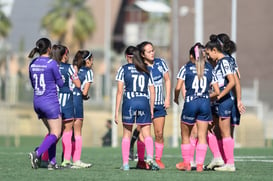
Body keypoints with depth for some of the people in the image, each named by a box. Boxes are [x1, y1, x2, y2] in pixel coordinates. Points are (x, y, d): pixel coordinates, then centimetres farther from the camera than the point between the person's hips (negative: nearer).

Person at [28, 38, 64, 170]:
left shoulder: (32, 64, 5)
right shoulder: (52, 63, -13)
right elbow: (60, 83, -5)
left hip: (37, 101, 7)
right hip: (50, 102, -7)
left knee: (52, 131, 17)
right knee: (55, 133, -2)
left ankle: (52, 162, 10)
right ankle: (37, 153, -22)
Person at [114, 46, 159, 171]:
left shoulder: (123, 69, 5)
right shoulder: (146, 70, 13)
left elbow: (120, 91, 0)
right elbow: (152, 92, 11)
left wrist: (116, 111, 1)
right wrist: (151, 109, 19)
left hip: (129, 103, -2)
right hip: (144, 103, 2)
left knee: (126, 134, 10)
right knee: (147, 134, 1)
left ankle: (125, 164, 8)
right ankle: (150, 157, -23)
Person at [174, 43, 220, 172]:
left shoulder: (186, 68, 1)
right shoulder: (209, 69, 9)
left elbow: (178, 88, -7)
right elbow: (217, 91, 6)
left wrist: (176, 98, 12)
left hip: (190, 103, -2)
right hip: (205, 103, 2)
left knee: (185, 135, 13)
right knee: (202, 136, 4)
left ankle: (186, 163, 18)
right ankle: (200, 164, -2)